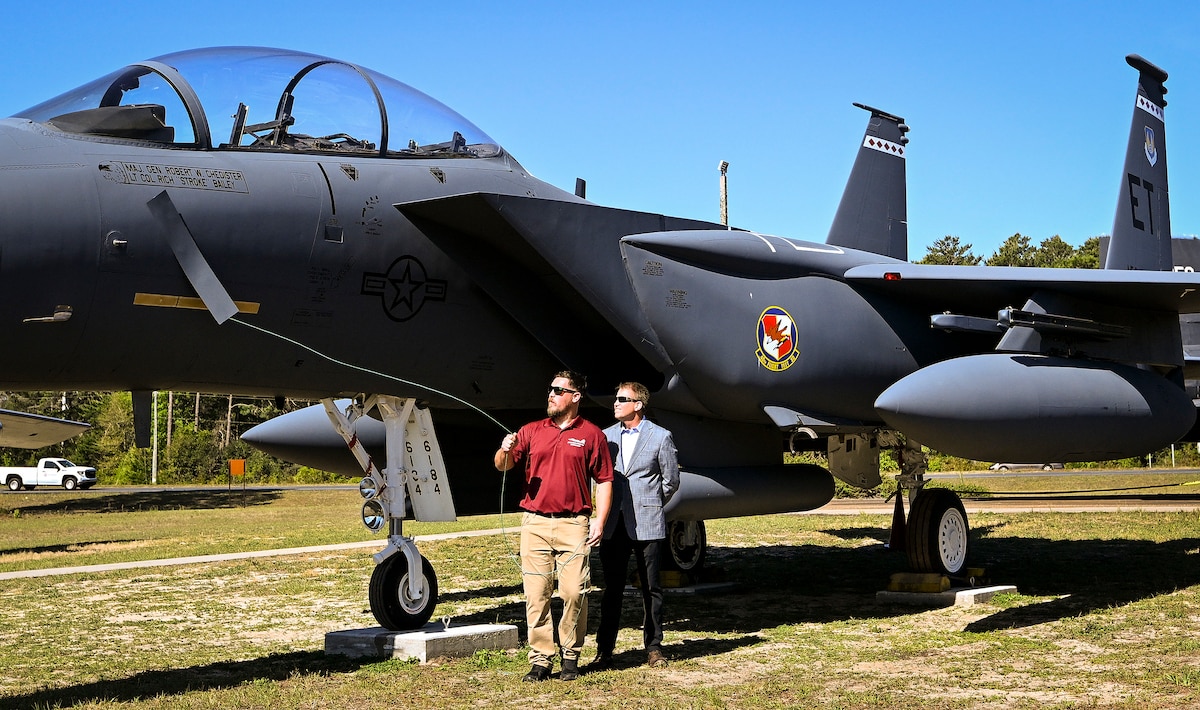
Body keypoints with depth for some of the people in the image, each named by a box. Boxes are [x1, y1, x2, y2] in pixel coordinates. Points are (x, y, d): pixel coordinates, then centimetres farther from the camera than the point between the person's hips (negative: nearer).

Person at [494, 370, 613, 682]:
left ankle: (570, 656, 10)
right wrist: (505, 450, -13)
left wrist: (600, 522, -5)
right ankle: (540, 659, 7)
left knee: (574, 592, -5)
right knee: (536, 594, 1)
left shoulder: (592, 434, 5)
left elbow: (604, 481, 4)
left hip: (573, 524, -2)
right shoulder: (531, 431, 12)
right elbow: (502, 466, 10)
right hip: (534, 523, 3)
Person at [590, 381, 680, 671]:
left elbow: (671, 480, 5)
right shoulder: (606, 436, 9)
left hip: (646, 525, -3)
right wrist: (606, 512, 11)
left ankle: (653, 647, 14)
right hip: (614, 525, 3)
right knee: (611, 589, 6)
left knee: (650, 588, 4)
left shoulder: (661, 437, -1)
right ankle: (604, 650, 10)